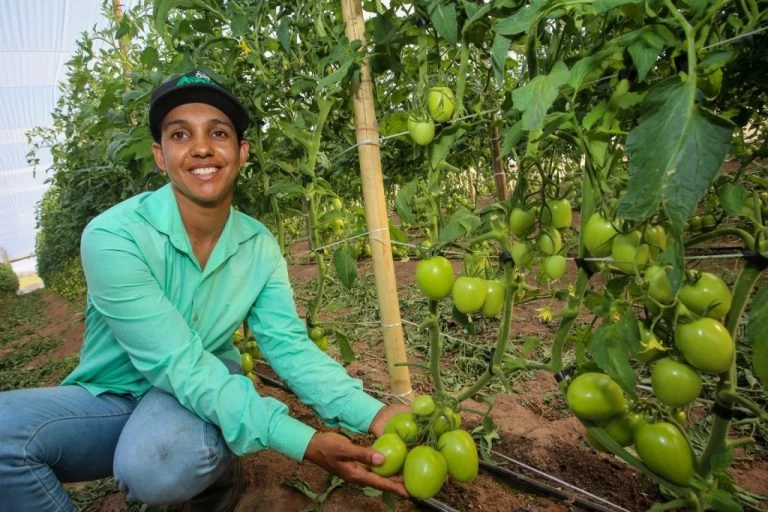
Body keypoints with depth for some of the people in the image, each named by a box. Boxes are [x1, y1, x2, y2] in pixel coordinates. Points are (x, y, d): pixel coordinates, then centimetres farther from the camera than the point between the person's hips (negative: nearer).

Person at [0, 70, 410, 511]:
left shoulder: (260, 245, -9)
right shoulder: (113, 237, -23)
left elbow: (289, 345, -12)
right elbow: (178, 365, -29)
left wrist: (372, 414, -28)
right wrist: (303, 442, -36)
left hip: (208, 390, 1)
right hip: (112, 398, 0)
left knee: (166, 461, -33)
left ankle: (217, 474, 4)